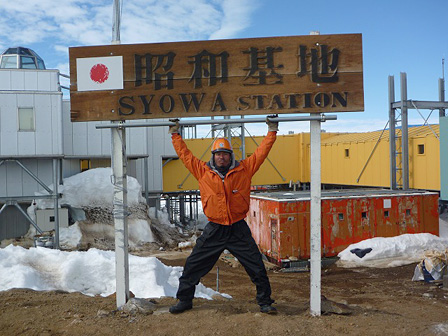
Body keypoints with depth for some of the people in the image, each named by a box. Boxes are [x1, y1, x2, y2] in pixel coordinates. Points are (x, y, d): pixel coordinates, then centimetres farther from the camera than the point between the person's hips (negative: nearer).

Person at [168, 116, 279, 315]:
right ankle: (184, 300, 26)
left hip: (239, 231, -1)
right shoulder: (203, 171, 2)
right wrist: (175, 134, 12)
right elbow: (185, 154, 9)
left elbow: (261, 152, 4)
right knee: (192, 266, 6)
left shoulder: (244, 170, 0)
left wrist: (272, 131, 5)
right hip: (214, 231, 1)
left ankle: (265, 302, 22)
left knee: (257, 267, 3)